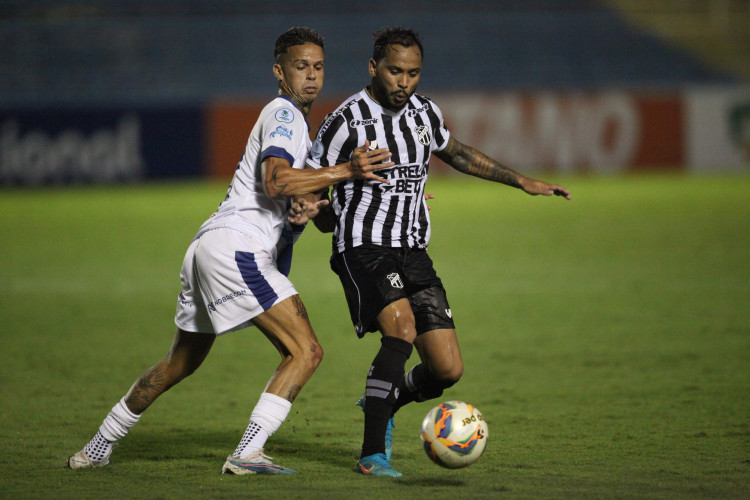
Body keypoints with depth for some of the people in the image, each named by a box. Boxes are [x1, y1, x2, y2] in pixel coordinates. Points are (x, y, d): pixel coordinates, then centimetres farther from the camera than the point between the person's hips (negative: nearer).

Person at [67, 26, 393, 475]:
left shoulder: (297, 122, 26)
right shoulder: (283, 113, -5)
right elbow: (275, 182, -22)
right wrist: (344, 171, -23)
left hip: (209, 248, 10)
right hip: (236, 246, -10)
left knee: (180, 363, 22)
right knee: (306, 351, -16)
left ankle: (97, 450, 32)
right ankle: (247, 454, -24)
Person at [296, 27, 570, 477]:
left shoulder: (425, 113, 8)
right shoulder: (346, 123, -11)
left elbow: (456, 153, 27)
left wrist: (522, 181, 28)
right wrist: (310, 209, -24)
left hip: (413, 253, 6)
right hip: (363, 249, -6)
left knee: (448, 370, -3)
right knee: (402, 327, -32)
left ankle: (381, 403, 30)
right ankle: (373, 454, -26)